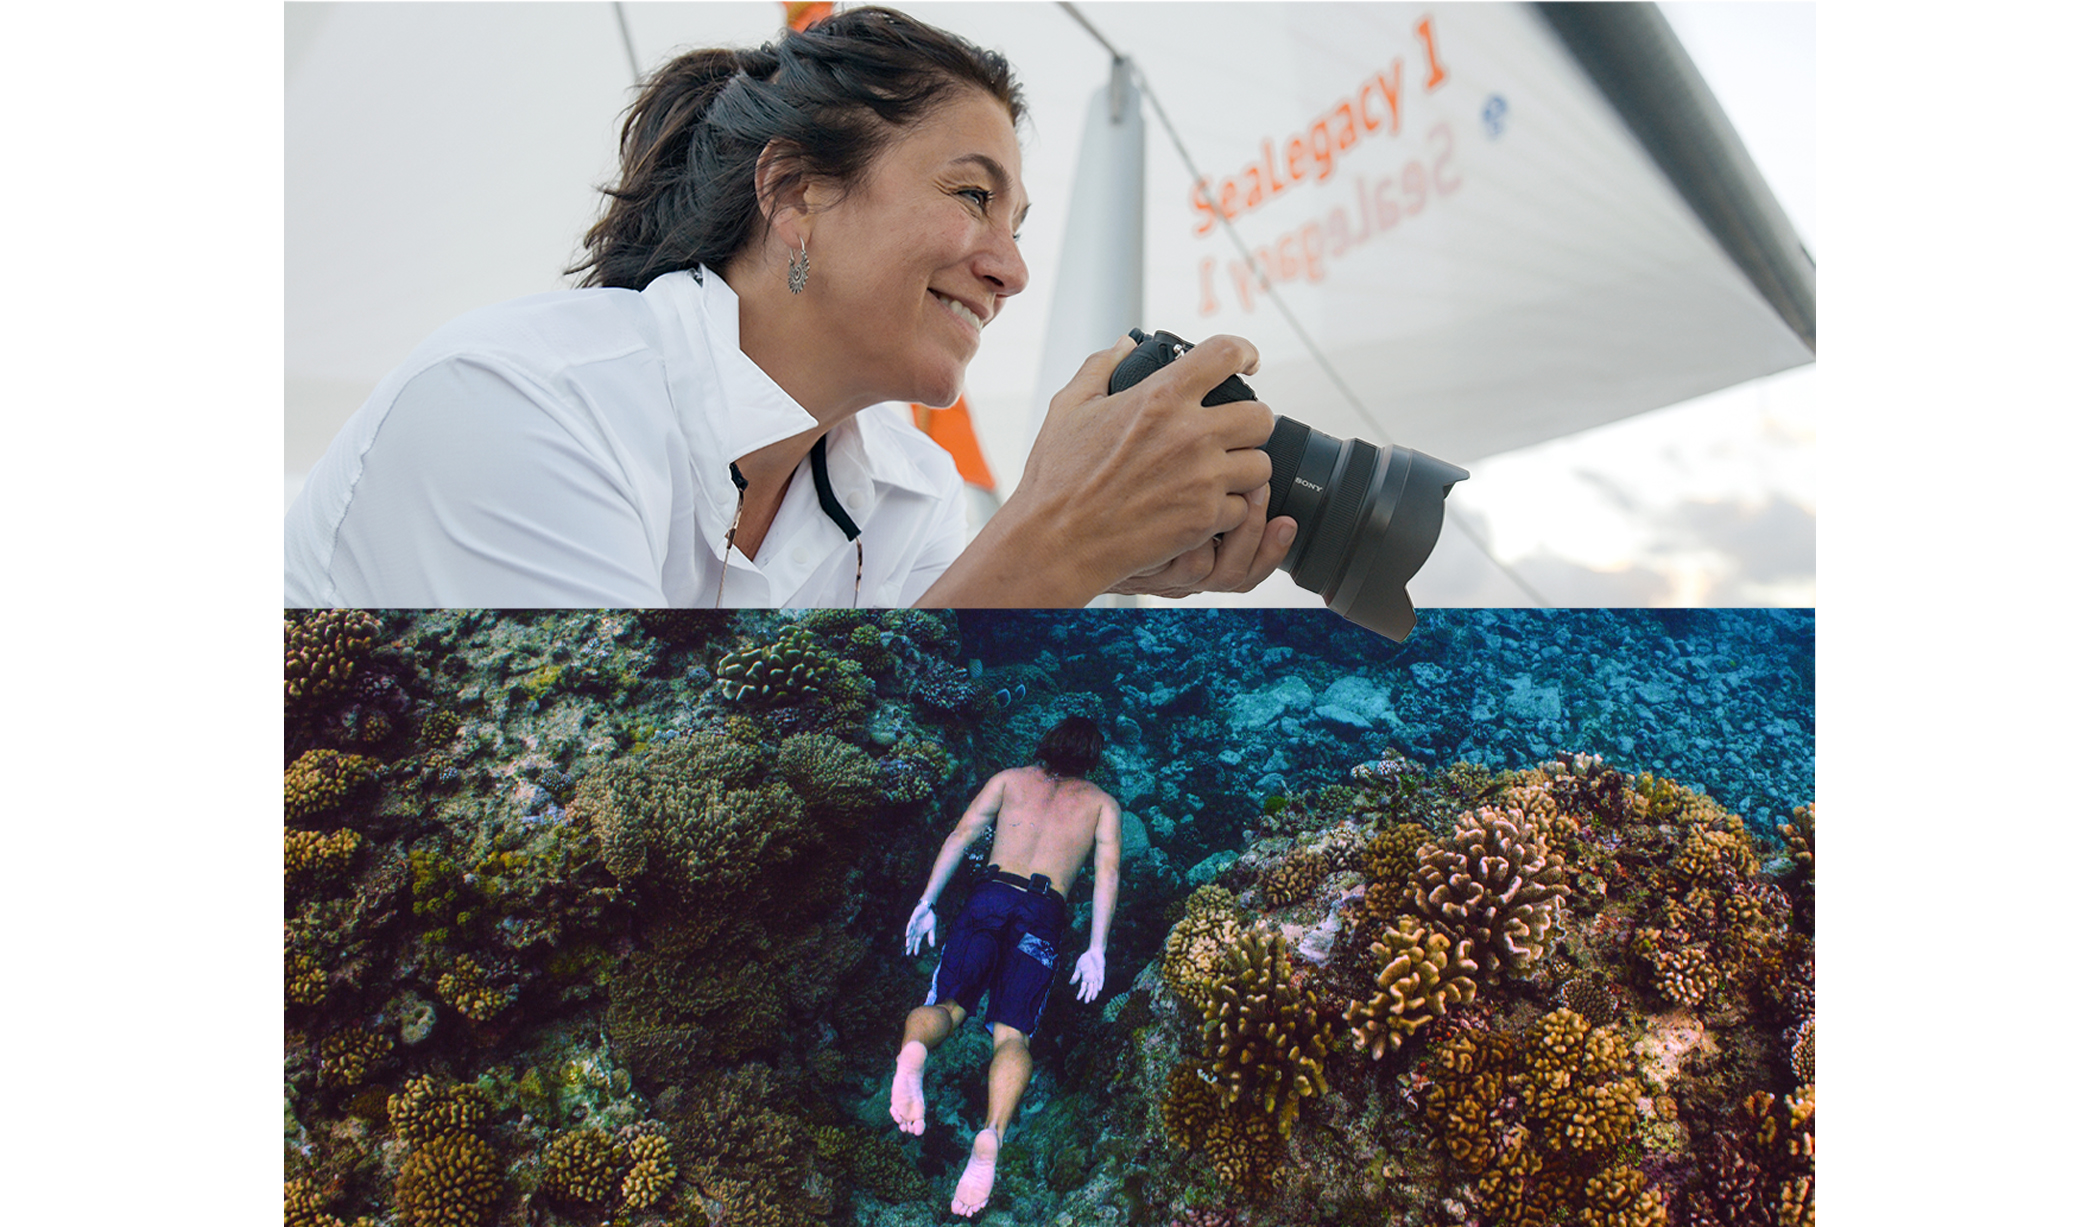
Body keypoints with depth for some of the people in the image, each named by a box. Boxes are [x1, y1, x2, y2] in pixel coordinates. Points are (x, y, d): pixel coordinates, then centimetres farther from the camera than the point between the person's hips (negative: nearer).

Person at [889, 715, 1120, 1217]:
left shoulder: (1009, 778, 25)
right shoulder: (1102, 803, 23)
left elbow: (961, 834, 14)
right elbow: (1106, 870, 7)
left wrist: (927, 902, 11)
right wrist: (1096, 949, 0)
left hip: (990, 893, 1)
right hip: (1046, 909, -1)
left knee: (946, 1003, -2)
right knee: (1012, 1031, -9)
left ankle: (913, 1049, -42)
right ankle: (993, 1132, -40)